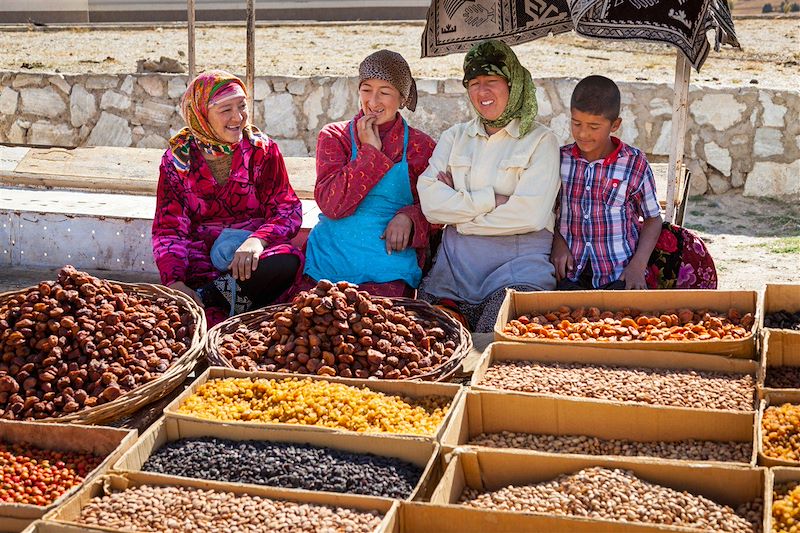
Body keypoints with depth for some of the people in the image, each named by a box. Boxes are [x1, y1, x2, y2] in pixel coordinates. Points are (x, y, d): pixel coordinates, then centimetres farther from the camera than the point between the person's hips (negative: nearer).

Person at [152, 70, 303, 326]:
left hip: (250, 253, 2)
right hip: (200, 257, -2)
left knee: (285, 262, -35)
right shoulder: (178, 158, 3)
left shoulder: (263, 149, 4)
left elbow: (288, 209, -1)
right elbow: (168, 228, -1)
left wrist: (258, 239, -25)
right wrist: (174, 282, -20)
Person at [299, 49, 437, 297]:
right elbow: (331, 204, -6)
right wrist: (370, 151, -7)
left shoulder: (421, 146, 8)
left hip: (389, 271, 0)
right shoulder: (333, 136, 8)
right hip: (329, 259, 0)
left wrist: (408, 217, -11)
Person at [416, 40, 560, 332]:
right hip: (453, 267, 3)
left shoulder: (541, 140, 6)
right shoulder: (455, 136, 17)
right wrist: (492, 201, -8)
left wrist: (458, 206, -3)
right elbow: (429, 202, 1)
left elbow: (530, 214, -10)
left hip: (518, 267, -3)